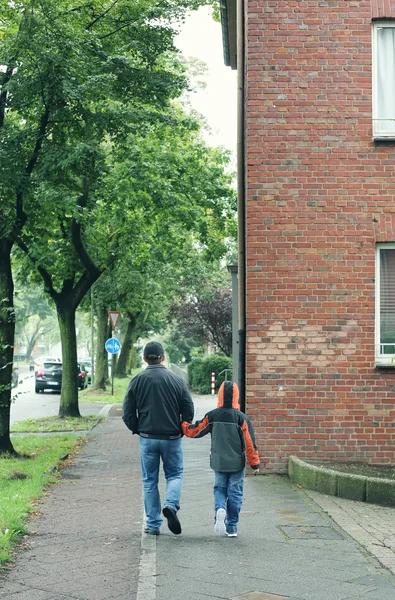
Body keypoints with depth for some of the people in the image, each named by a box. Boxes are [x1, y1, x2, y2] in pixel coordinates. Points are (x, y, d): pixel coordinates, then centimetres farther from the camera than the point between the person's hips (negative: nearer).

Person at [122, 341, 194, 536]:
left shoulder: (137, 381, -3)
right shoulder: (176, 380, -3)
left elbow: (127, 414, -3)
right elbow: (189, 411, -2)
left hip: (147, 438, 1)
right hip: (172, 438, 0)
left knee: (150, 481, 10)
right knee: (175, 474, 14)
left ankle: (153, 524, 11)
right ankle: (171, 505, -13)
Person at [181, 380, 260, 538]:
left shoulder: (212, 416, -5)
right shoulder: (241, 418, -10)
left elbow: (195, 431, 3)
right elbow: (250, 443, -8)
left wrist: (182, 425, 23)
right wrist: (255, 464, 0)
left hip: (218, 463, 2)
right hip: (237, 464, -2)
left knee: (219, 489, 17)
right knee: (235, 493, 9)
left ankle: (220, 509, -13)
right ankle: (232, 527, 11)